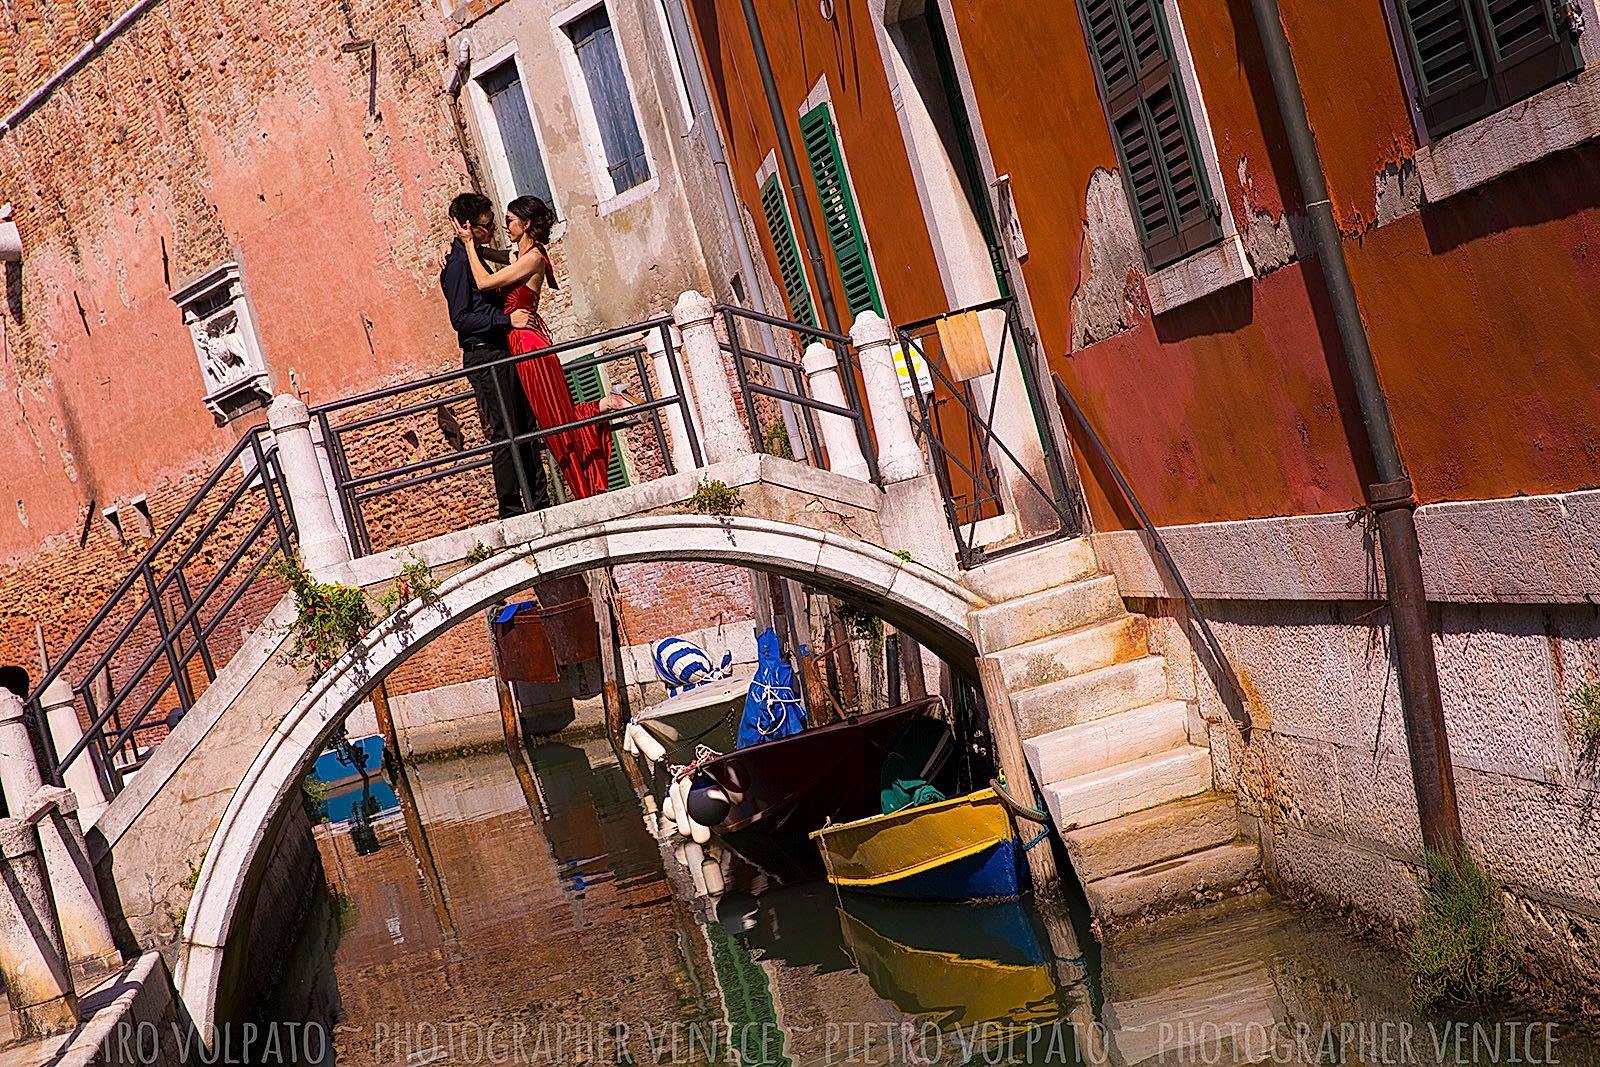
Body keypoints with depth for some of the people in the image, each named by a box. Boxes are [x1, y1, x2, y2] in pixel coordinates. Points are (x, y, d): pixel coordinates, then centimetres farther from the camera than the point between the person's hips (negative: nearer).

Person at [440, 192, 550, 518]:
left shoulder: (475, 257, 17)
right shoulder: (457, 263, -13)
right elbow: (460, 319, -19)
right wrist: (507, 318, -20)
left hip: (501, 352, 10)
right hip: (483, 356, -10)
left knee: (527, 429, 10)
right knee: (505, 434, -8)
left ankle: (539, 501, 15)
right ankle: (511, 510, -4)